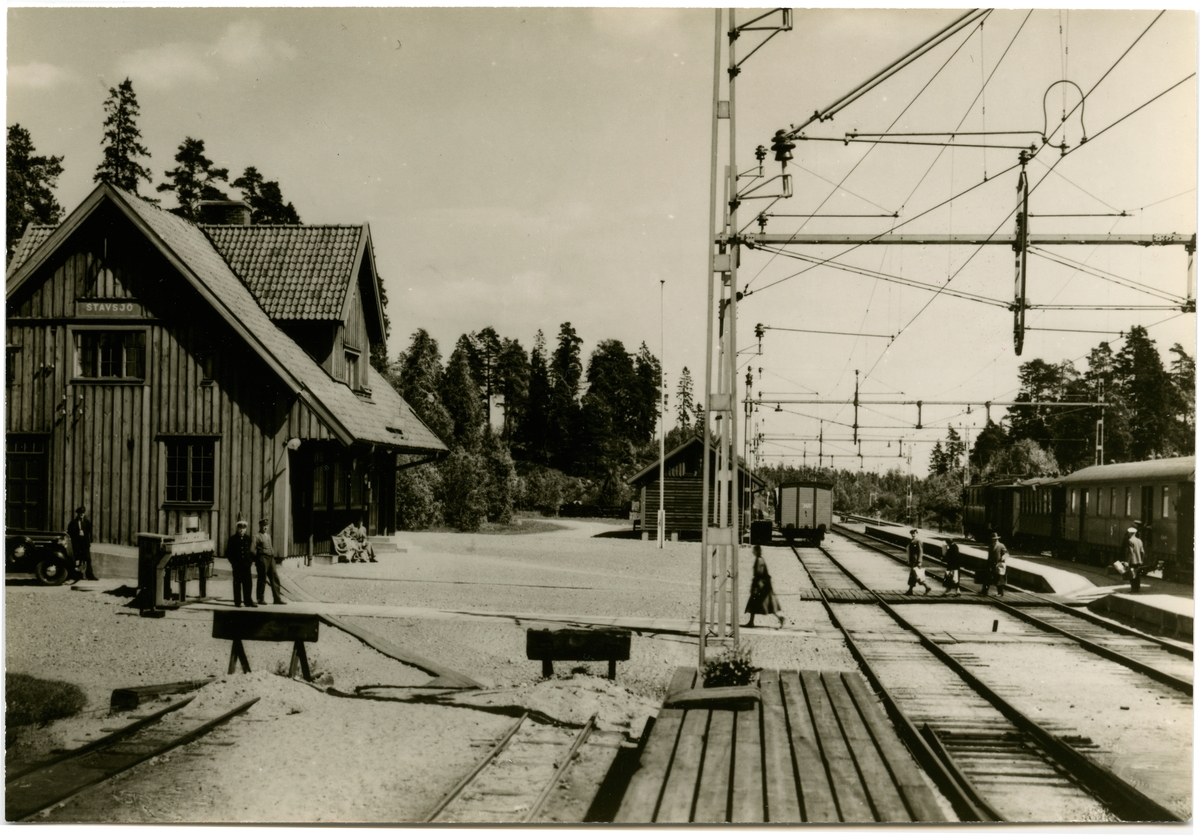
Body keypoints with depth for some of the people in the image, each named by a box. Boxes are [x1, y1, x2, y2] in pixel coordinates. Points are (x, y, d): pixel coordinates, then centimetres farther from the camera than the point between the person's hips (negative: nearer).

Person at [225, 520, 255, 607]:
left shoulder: (248, 538, 9)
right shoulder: (233, 539, 0)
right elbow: (228, 552, 1)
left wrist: (251, 560, 4)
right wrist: (233, 562, -6)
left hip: (246, 564, 2)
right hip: (237, 565, -2)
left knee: (247, 583, 1)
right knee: (237, 583, 3)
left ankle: (248, 601, 5)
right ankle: (237, 602, 9)